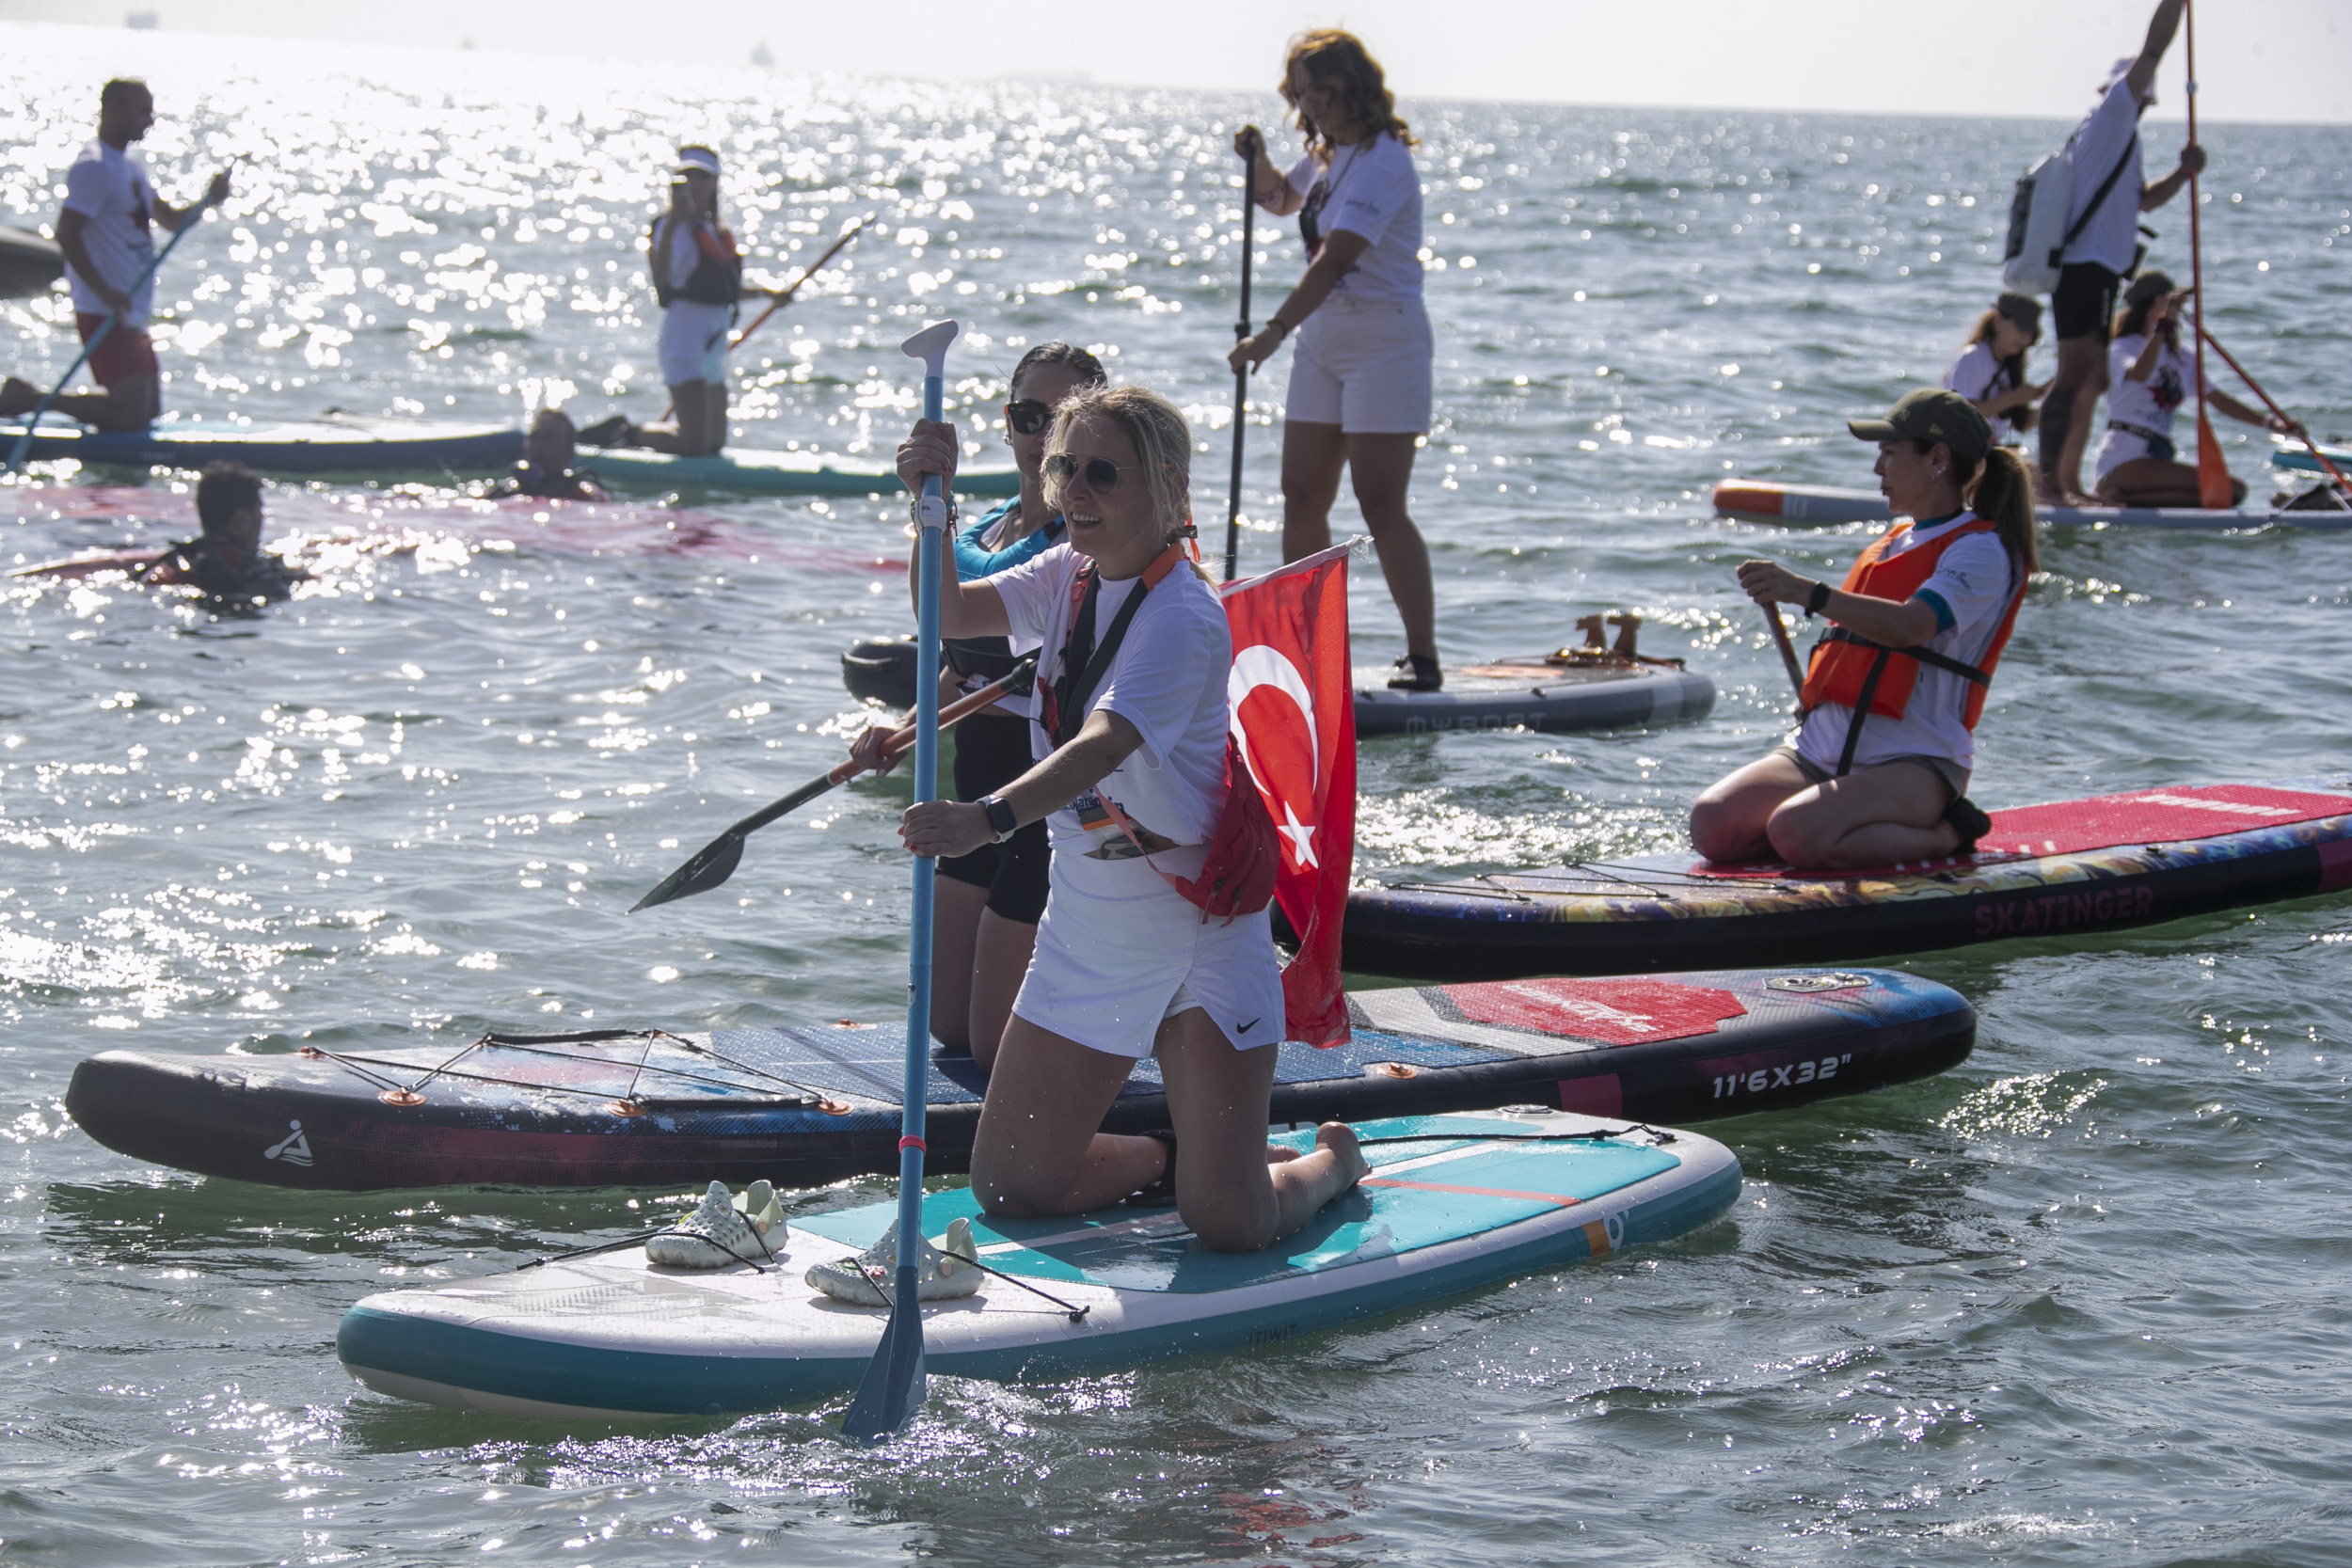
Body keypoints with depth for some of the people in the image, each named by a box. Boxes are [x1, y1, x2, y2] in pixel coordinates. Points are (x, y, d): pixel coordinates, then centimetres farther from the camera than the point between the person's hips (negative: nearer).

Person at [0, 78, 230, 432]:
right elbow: (66, 234, -22)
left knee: (149, 410, 13)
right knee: (130, 415, -17)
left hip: (131, 314, 10)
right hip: (104, 316, -10)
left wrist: (207, 201, 5)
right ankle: (30, 398, -4)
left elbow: (171, 220, 25)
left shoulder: (131, 168, 17)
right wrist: (104, 292, -24)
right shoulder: (94, 167, -14)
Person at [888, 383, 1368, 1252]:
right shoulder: (1068, 576, 2)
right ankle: (1172, 1155, 34)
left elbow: (1105, 746, -37)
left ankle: (1331, 1161, 25)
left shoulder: (1182, 617, -22)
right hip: (1087, 922, 7)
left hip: (1200, 920, -7)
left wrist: (991, 818, -53)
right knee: (1010, 1191, 6)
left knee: (1227, 1223, -10)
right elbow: (950, 615, -10)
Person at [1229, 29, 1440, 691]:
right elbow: (1281, 199, 32)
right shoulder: (1326, 154, 10)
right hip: (1322, 340, 9)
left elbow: (1335, 259, -29)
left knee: (1381, 506, -11)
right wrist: (1258, 162, 9)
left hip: (1384, 342, -9)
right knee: (1302, 498, 8)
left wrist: (1274, 331, -35)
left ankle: (1423, 655, -7)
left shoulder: (1381, 163, -19)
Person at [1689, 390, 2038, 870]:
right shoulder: (1895, 540, 23)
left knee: (1794, 833, -34)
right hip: (1820, 753, 8)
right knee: (1713, 823, -17)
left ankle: (1942, 835, -10)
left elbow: (1910, 626, -25)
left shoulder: (1980, 550, -6)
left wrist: (1808, 593, -36)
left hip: (1915, 762, -8)